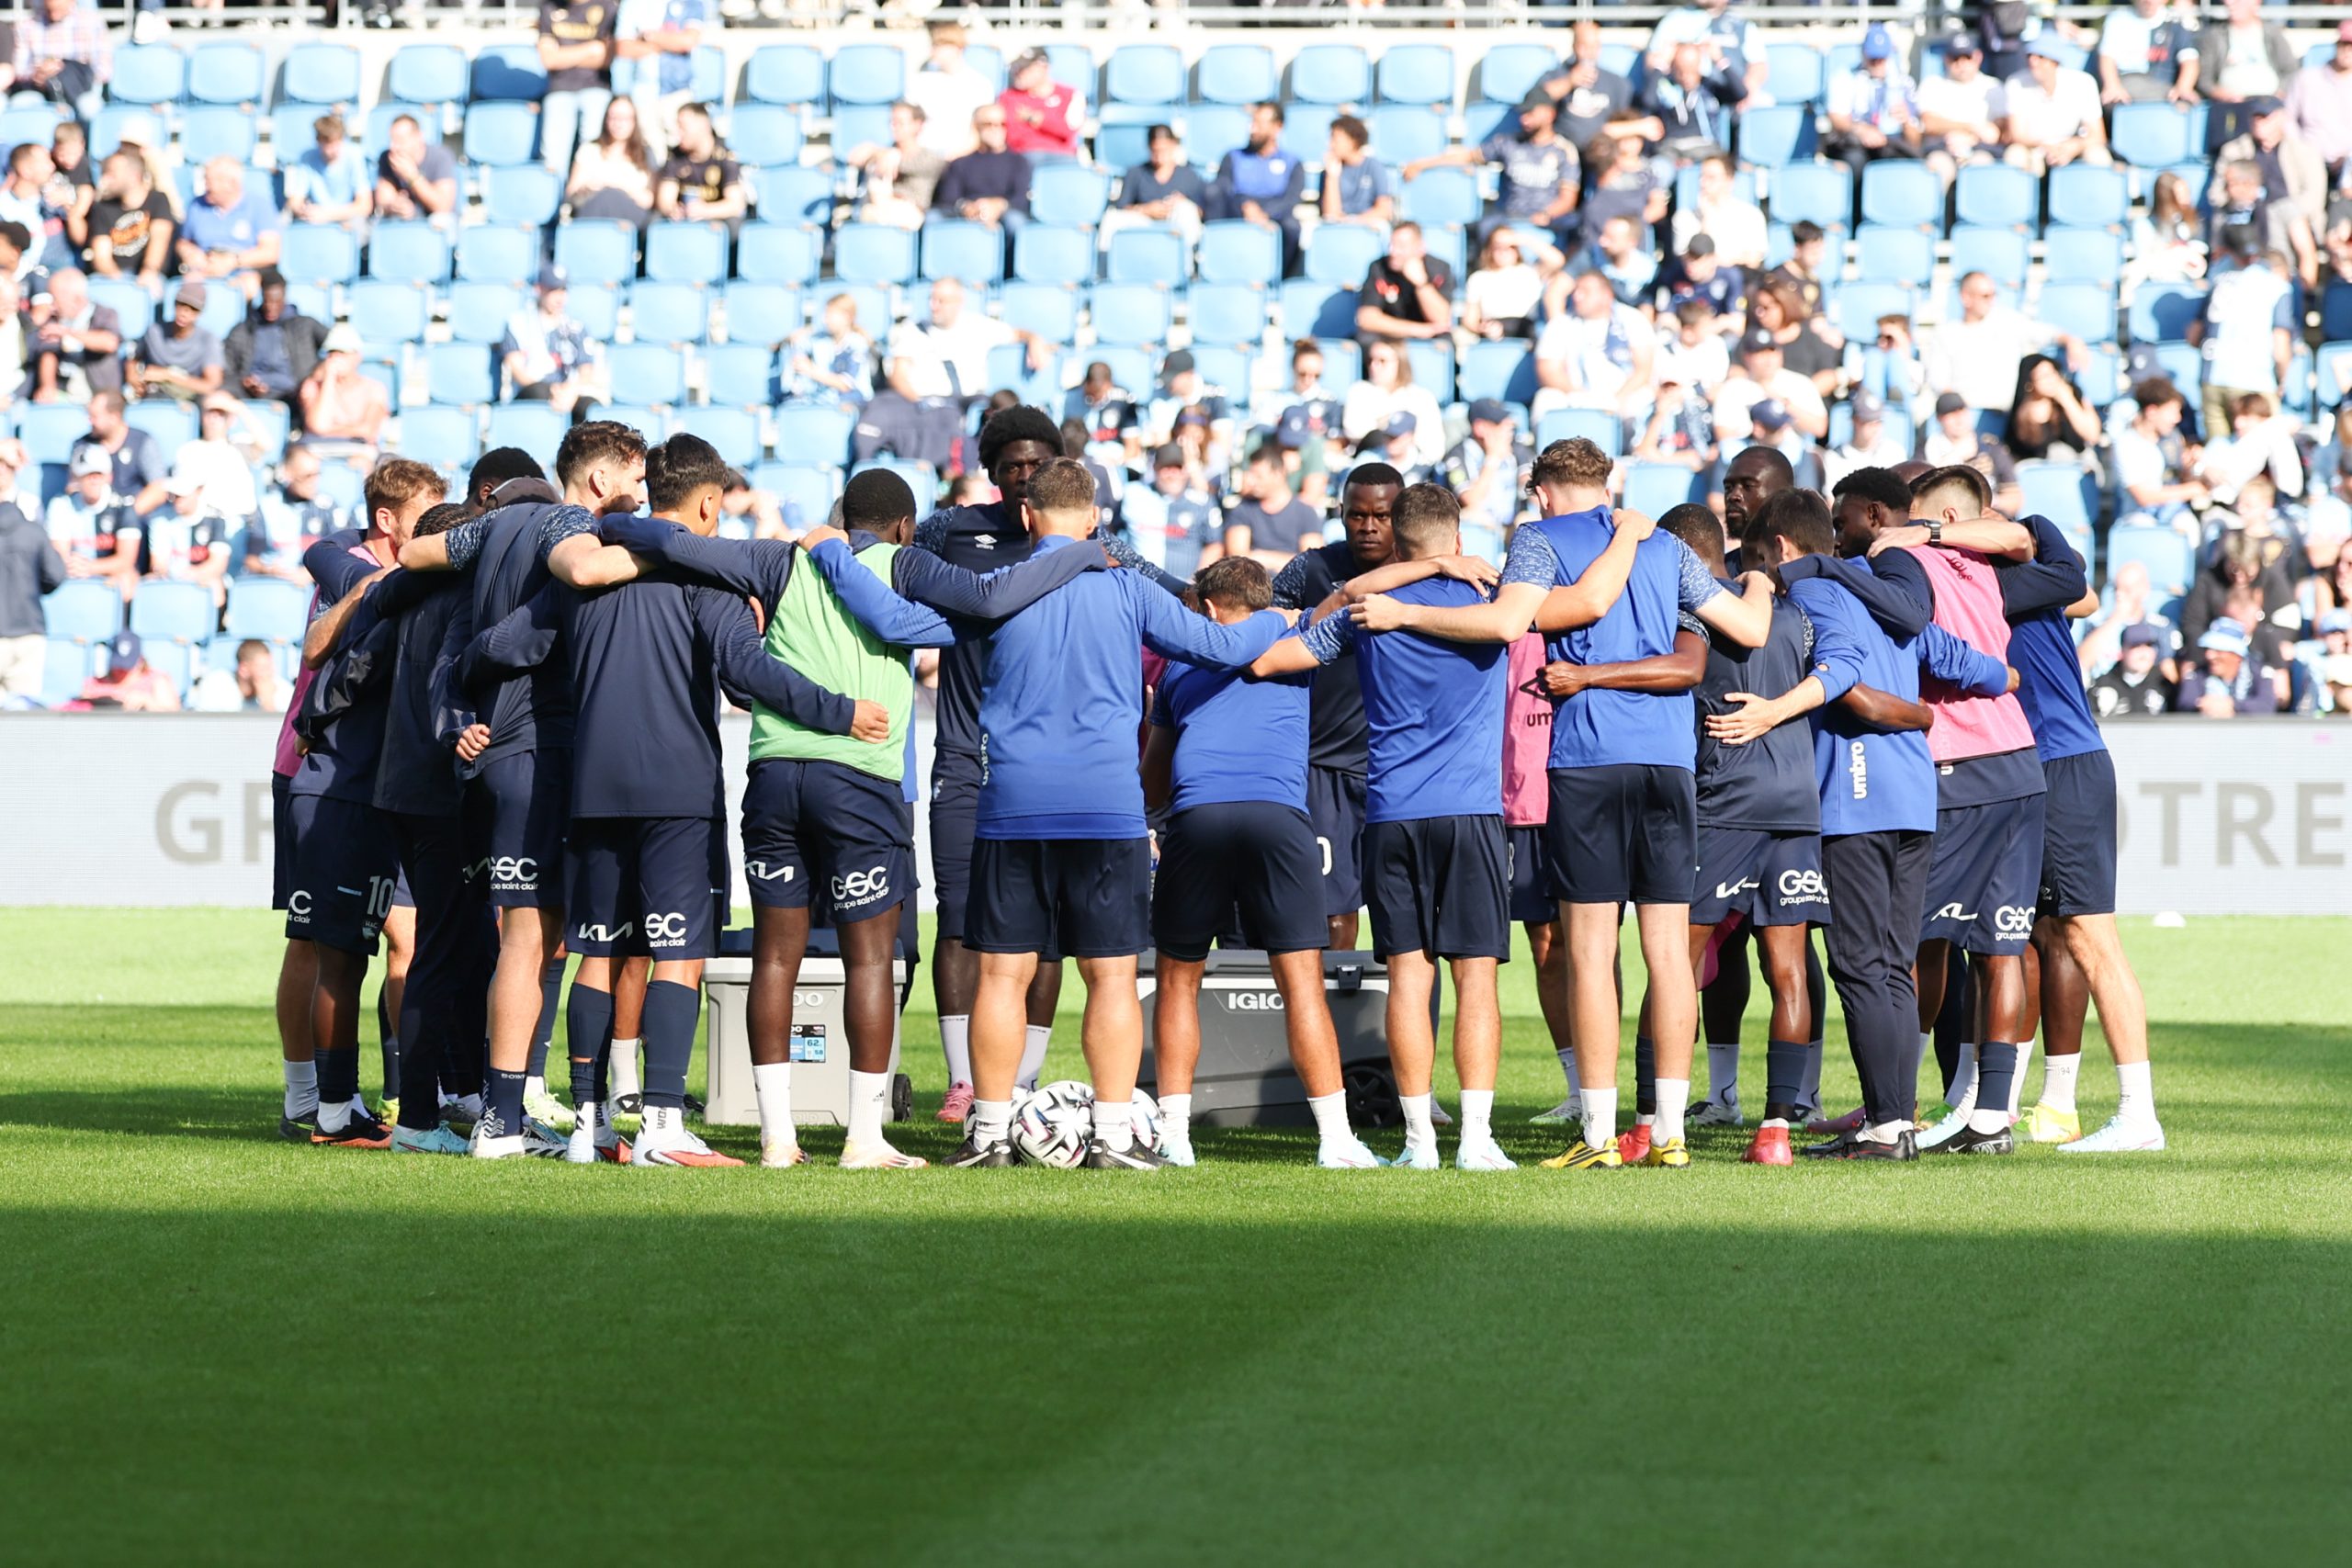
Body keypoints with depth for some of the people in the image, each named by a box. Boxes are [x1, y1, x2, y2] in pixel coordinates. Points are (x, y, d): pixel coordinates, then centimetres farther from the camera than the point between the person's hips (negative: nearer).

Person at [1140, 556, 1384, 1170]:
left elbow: (1152, 789, 31)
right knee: (1301, 979, -2)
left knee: (1177, 978, 13)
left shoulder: (1180, 666, 27)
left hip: (1194, 818, 1)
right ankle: (1334, 1137, -8)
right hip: (1277, 815, -1)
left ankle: (1172, 1136, 8)